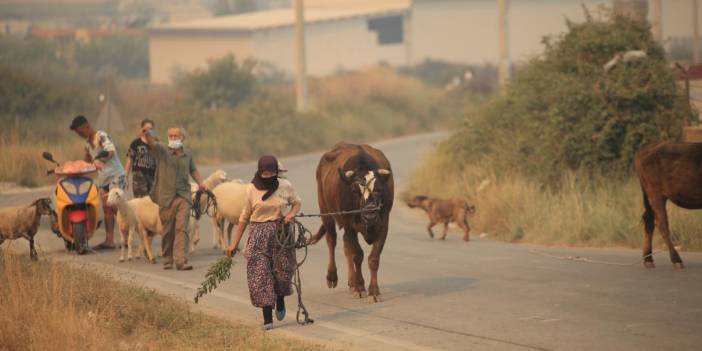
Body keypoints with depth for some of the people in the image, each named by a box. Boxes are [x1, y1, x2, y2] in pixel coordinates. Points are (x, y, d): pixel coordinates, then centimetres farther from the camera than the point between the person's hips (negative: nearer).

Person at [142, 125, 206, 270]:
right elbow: (152, 142, -21)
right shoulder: (162, 151, 0)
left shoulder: (188, 154, 11)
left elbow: (193, 170, 27)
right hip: (166, 197, -1)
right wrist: (147, 133, -42)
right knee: (168, 231, 5)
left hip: (184, 197, 2)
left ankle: (181, 260, -14)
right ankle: (168, 260, 18)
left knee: (182, 229, -9)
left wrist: (200, 182, 11)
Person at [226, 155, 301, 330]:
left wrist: (291, 214, -8)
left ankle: (280, 300, 37)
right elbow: (245, 217, 6)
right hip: (258, 236, -1)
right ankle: (267, 318, -6)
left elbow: (297, 203, 15)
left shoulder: (285, 186, -2)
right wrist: (235, 243, 7)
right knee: (260, 273, -8)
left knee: (282, 270, 2)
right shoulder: (252, 189, -2)